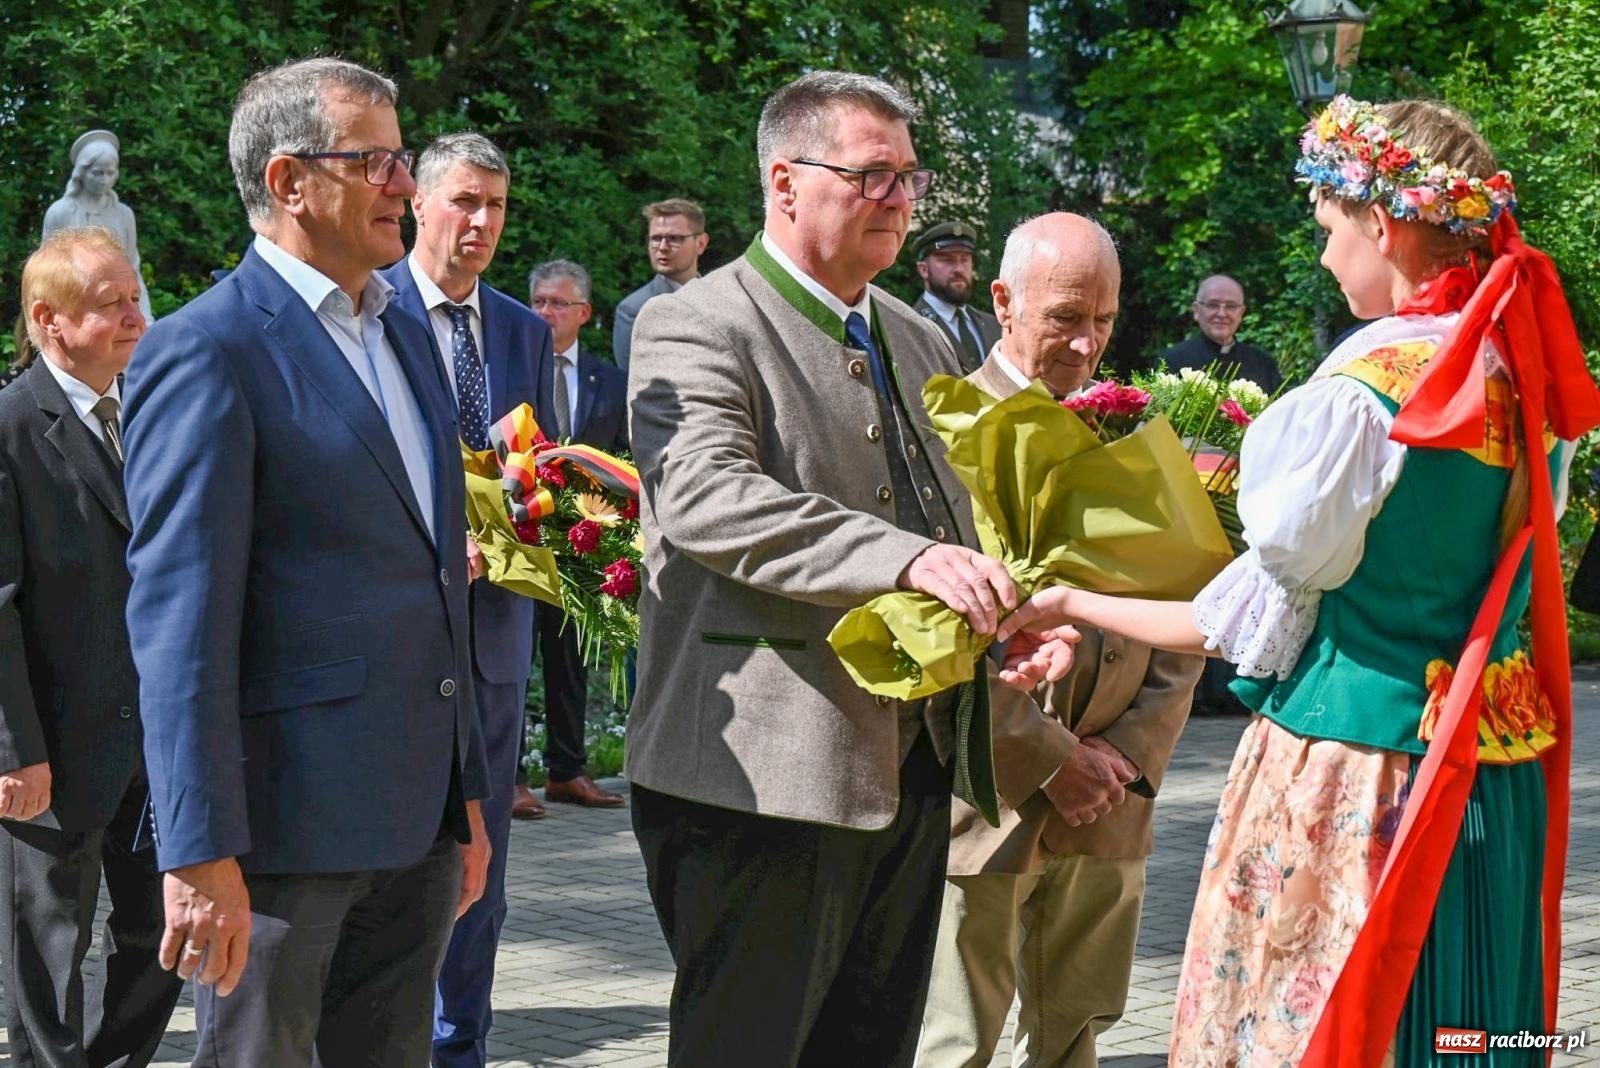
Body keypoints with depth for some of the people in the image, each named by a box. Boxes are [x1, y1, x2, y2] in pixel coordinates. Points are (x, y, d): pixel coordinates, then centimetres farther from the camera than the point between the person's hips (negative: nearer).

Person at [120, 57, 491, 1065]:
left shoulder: (407, 334, 16)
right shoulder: (207, 349, -10)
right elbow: (179, 621, -15)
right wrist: (203, 854, -19)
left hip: (415, 819, 8)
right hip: (286, 820, -8)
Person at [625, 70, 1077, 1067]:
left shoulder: (922, 340, 18)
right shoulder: (696, 327, -7)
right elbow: (704, 497, -25)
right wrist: (907, 558, -35)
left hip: (911, 773, 8)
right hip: (764, 783, -7)